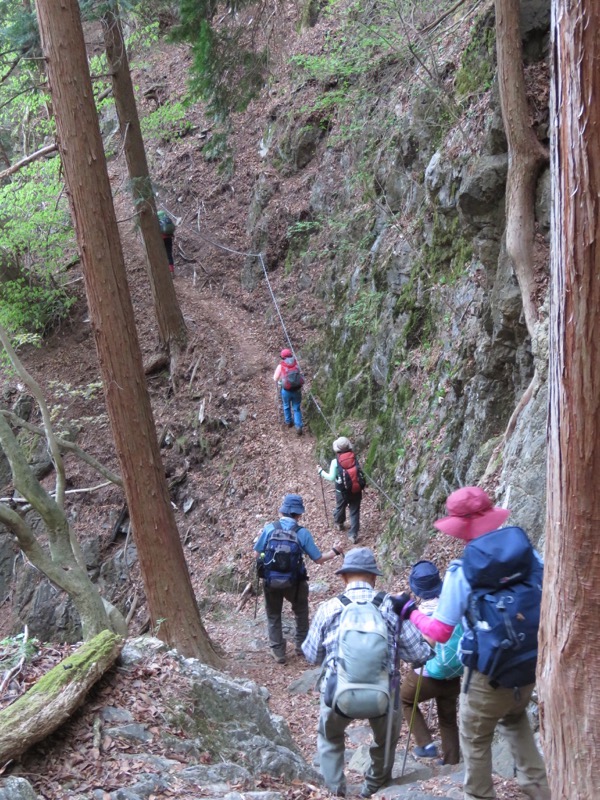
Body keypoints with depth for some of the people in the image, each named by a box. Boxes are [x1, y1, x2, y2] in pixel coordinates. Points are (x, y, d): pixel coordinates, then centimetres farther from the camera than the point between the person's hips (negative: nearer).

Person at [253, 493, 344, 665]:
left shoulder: (269, 528, -9)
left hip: (270, 582, 1)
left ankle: (278, 652, 23)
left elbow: (257, 552, -1)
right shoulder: (303, 533, -10)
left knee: (273, 616, 20)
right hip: (294, 583, -1)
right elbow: (318, 559, -3)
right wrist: (335, 551, 15)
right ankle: (301, 645, 34)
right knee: (301, 612, 27)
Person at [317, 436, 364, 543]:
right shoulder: (354, 458, -11)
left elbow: (331, 478, -13)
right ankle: (353, 535, 9)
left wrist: (321, 472, 1)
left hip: (342, 492, -1)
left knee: (340, 507, 27)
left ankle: (339, 524, 52)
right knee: (354, 512, 10)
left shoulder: (335, 462, -18)